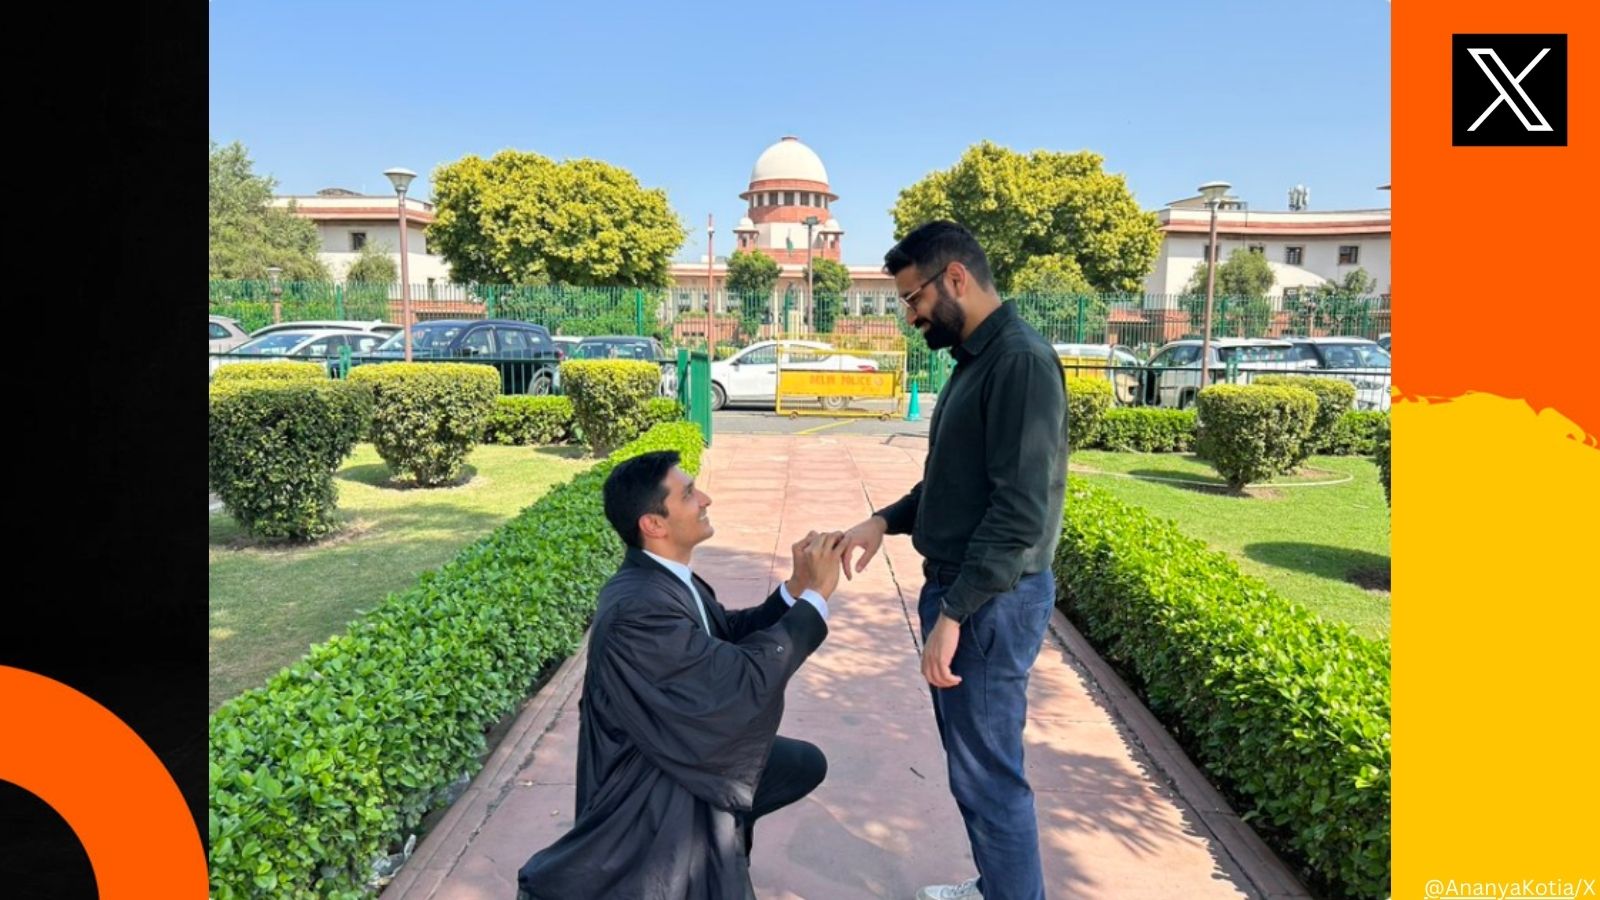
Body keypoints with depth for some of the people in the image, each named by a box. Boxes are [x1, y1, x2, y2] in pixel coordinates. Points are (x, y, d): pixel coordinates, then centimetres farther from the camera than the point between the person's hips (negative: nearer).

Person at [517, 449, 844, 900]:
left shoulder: (666, 576, -4)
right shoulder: (637, 608, -32)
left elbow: (731, 632, 9)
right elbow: (745, 679, -30)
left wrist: (795, 588, -7)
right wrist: (816, 594, -24)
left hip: (686, 750, 9)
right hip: (651, 783, -9)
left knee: (805, 763, 14)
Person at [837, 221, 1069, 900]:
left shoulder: (1020, 361, -18)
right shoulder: (975, 360, 13)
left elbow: (1021, 510, -24)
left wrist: (954, 614, -24)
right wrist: (888, 519, 6)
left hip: (992, 601, -10)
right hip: (959, 586, 10)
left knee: (988, 774, 2)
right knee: (973, 762, 21)